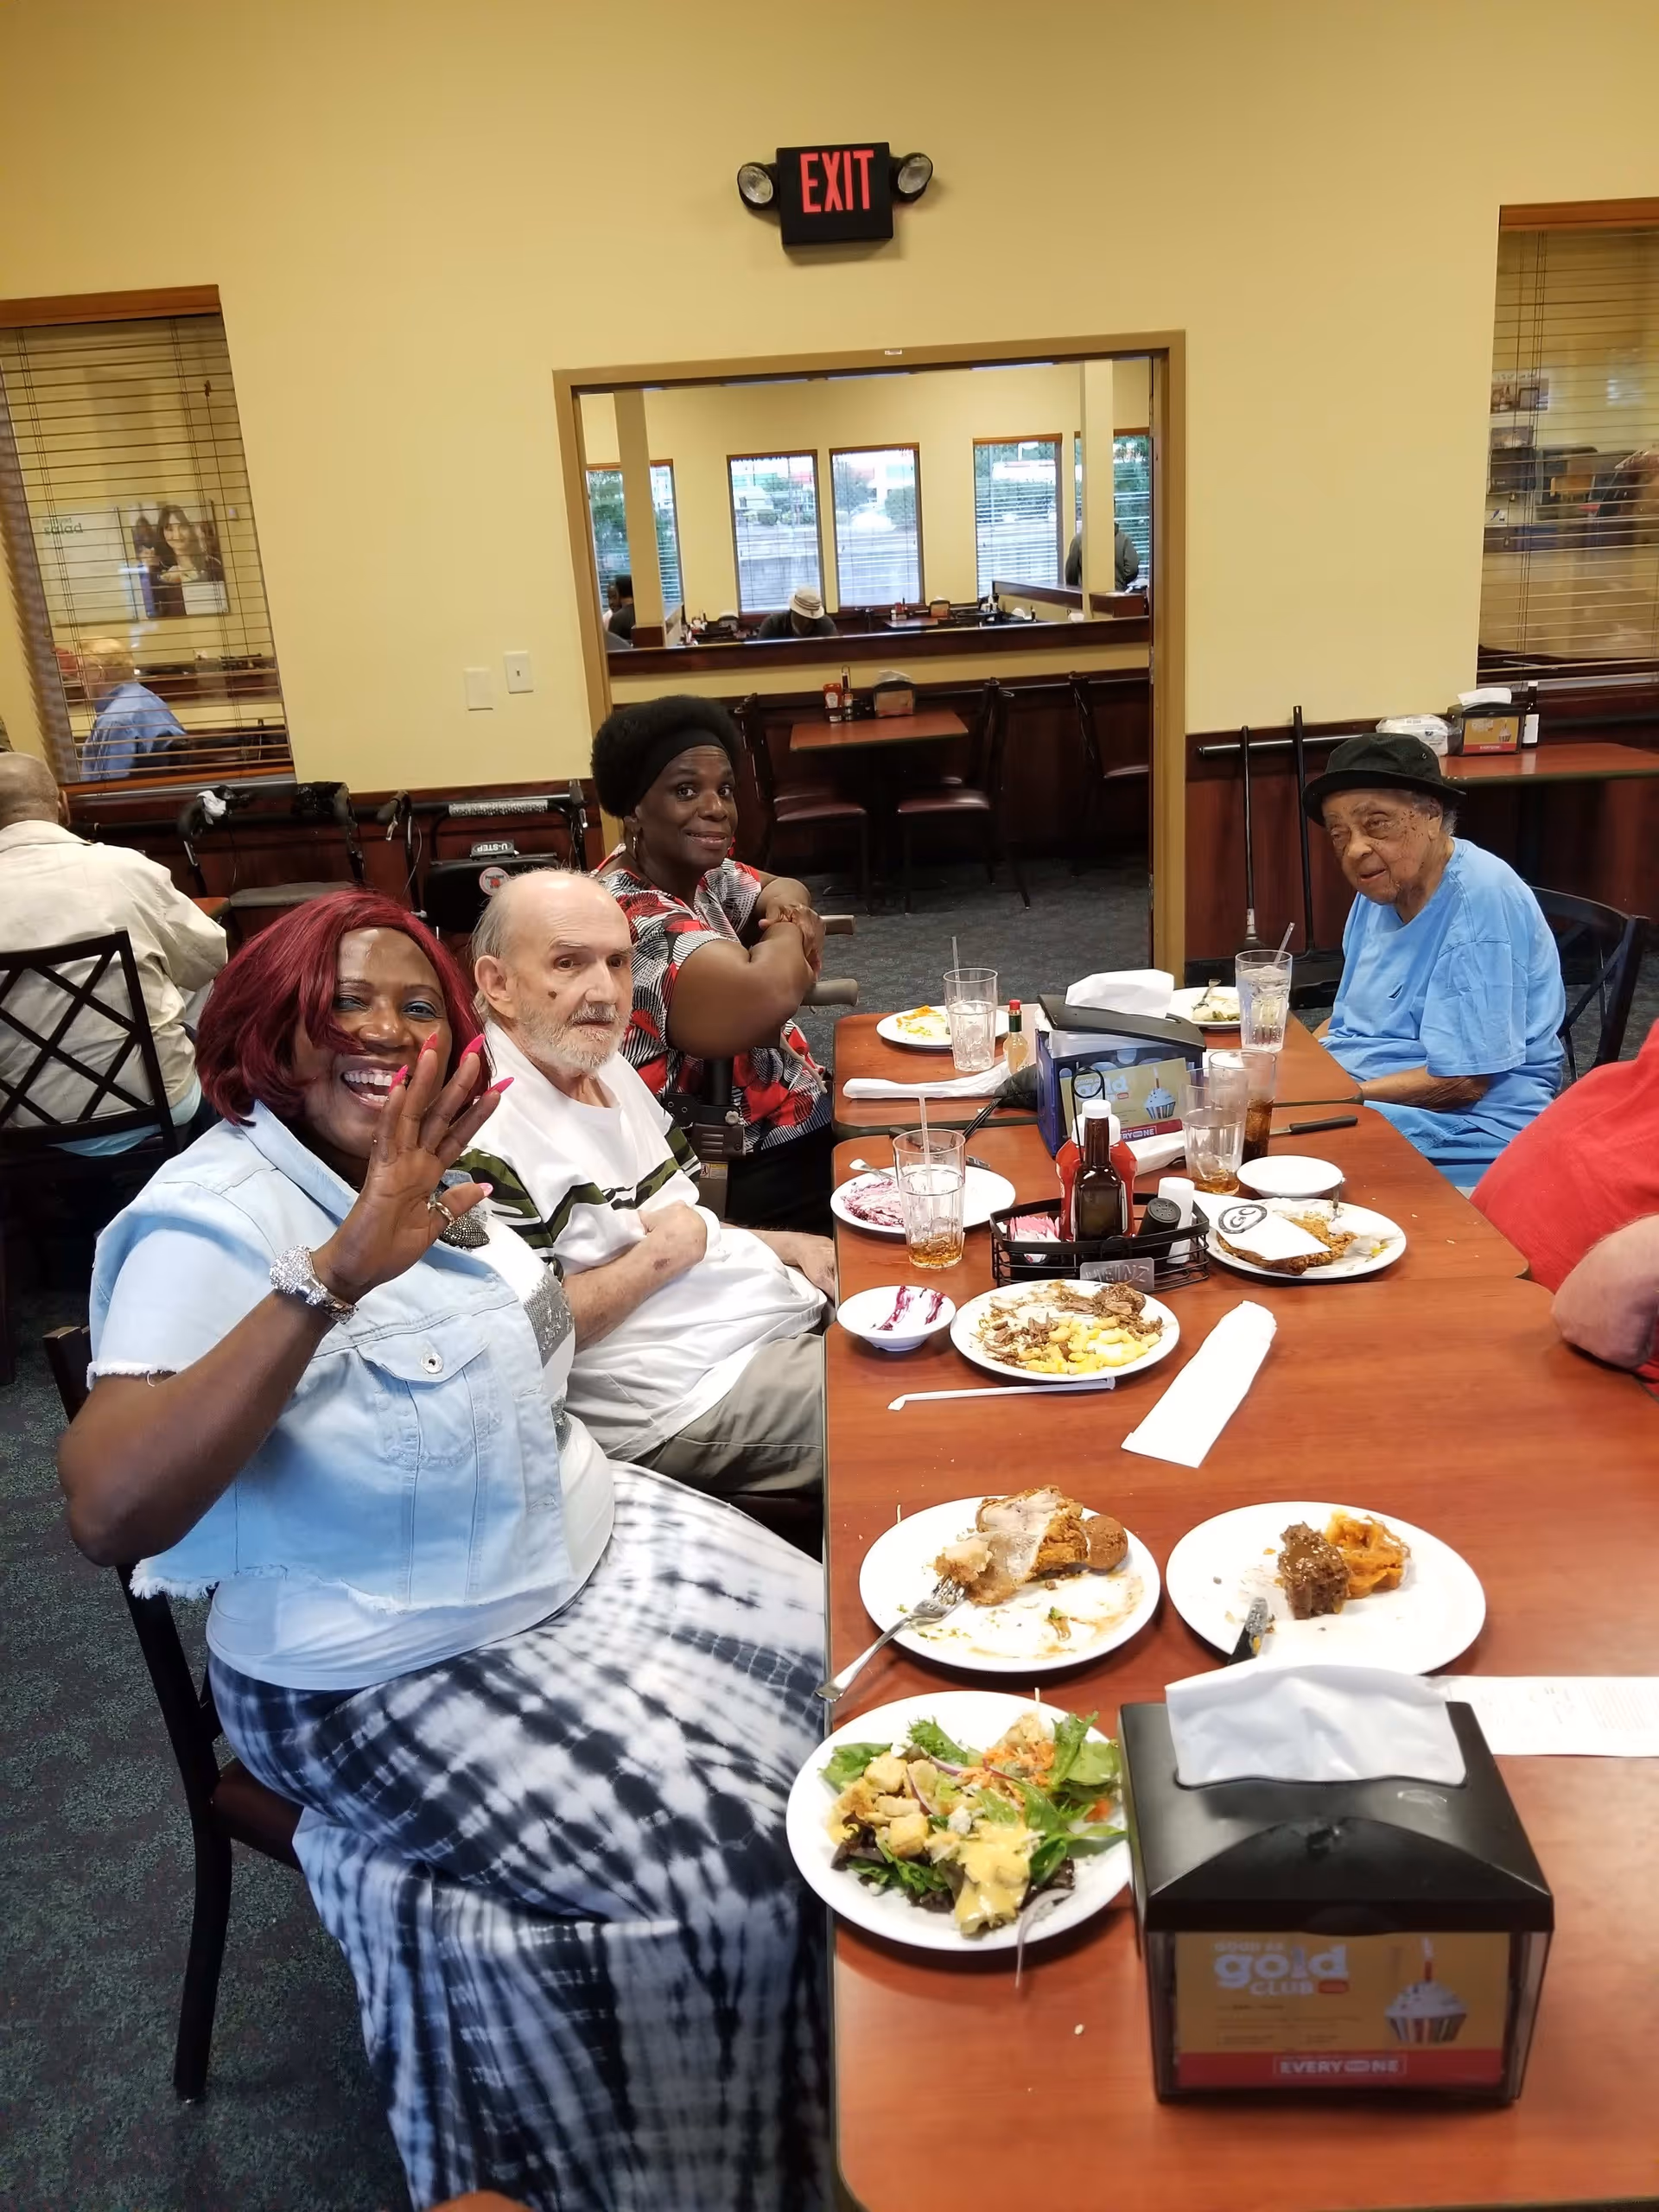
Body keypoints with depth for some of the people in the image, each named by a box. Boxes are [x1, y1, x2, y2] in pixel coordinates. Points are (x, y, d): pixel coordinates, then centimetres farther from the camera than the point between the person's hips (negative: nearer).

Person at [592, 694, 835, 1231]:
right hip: (751, 1178, -9)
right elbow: (768, 999, -38)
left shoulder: (700, 872, 3)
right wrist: (787, 929, -14)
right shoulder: (633, 918, -25)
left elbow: (787, 890, 20)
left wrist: (786, 895, -6)